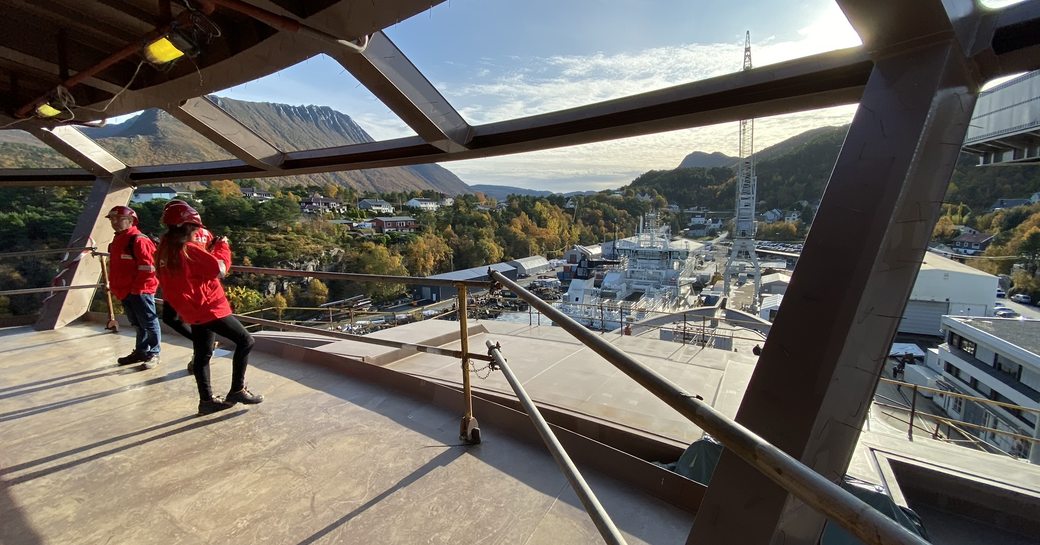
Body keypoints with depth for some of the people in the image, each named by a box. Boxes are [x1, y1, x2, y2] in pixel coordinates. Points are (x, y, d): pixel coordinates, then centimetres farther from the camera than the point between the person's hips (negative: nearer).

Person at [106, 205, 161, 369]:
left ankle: (153, 354, 8)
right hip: (125, 291, 10)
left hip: (140, 291, -10)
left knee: (148, 323, -1)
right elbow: (115, 267, 25)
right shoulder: (116, 241, 16)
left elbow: (148, 268, -20)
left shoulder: (139, 240, -15)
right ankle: (141, 351, 29)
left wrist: (136, 288, -17)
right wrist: (115, 287, 18)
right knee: (137, 323, 18)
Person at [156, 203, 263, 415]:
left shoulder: (164, 251, 7)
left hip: (193, 310, 9)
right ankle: (237, 390, 0)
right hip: (209, 307, -9)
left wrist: (211, 249, 7)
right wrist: (222, 246, -4)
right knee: (245, 340, -2)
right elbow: (220, 269, -18)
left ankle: (206, 400, 22)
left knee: (202, 355, 15)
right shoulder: (189, 248, -18)